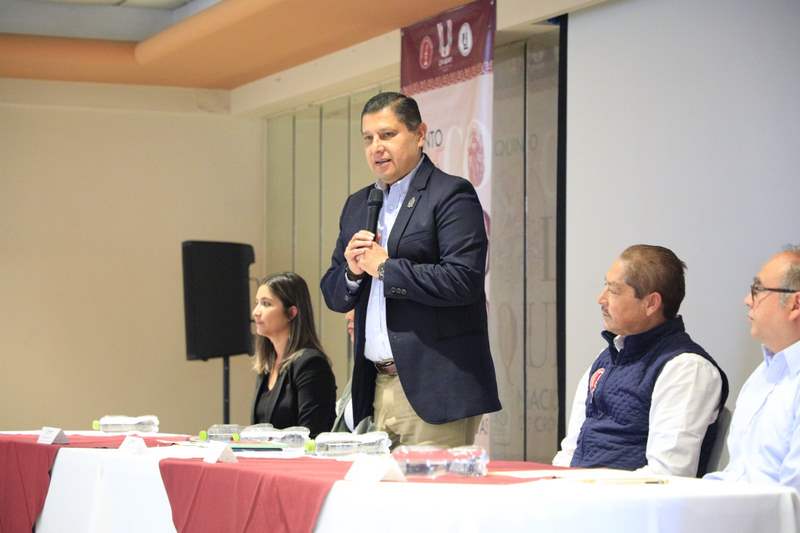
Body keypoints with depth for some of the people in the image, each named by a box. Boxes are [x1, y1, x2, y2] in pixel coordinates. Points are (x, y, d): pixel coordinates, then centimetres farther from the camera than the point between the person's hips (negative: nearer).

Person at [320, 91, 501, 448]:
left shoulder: (452, 195, -4)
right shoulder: (357, 206, 18)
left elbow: (463, 281, -17)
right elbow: (333, 295, 21)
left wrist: (384, 267, -10)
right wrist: (352, 272, -2)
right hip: (377, 388, 7)